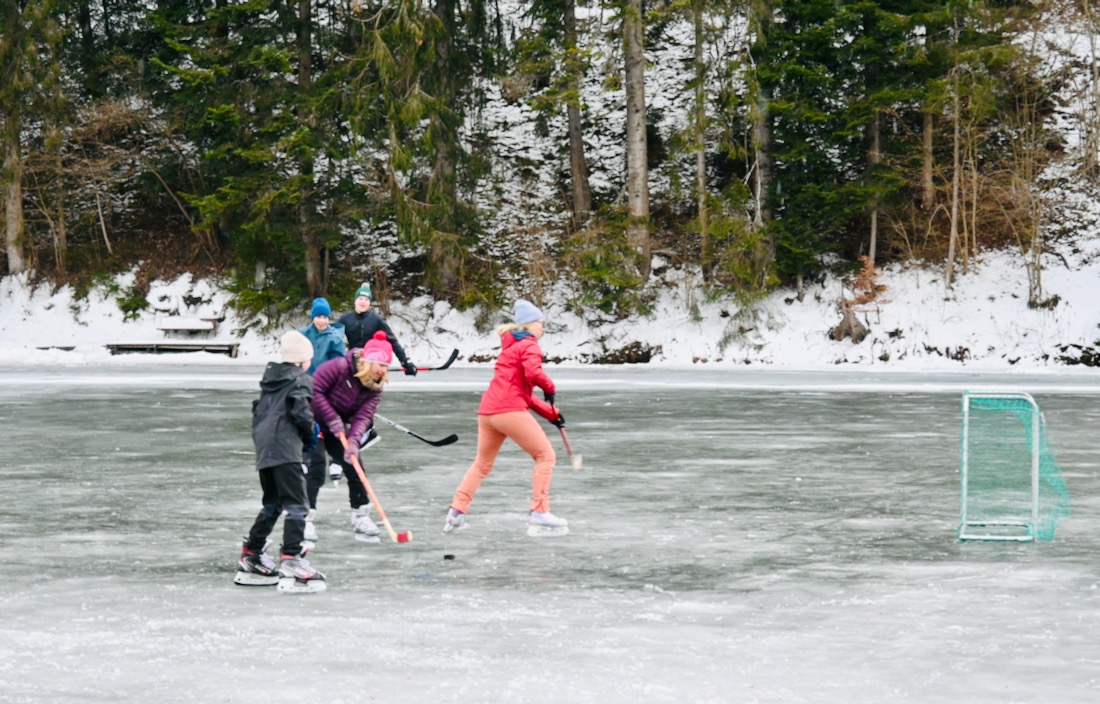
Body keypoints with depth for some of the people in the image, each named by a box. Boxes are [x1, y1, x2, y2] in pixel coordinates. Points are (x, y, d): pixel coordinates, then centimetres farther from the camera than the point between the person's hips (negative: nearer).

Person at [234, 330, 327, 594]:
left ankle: (250, 558, 25)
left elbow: (258, 411, 24)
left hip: (263, 449, 9)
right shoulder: (302, 380, -1)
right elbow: (300, 411, -13)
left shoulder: (270, 379, 23)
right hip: (285, 449, -9)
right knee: (296, 505, -13)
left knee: (272, 505, 21)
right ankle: (291, 560, -25)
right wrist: (311, 432, 3)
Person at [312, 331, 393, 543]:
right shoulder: (340, 367, -26)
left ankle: (360, 515, 15)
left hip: (337, 429, 7)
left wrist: (353, 441, -34)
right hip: (314, 420, -7)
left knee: (353, 466, 5)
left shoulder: (374, 389, -7)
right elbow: (315, 390, -27)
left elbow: (363, 416, -18)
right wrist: (332, 418, -28)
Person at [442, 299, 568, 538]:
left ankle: (456, 512, 18)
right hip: (510, 410, -9)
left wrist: (550, 413, 22)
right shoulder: (529, 345, 0)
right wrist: (549, 387, 0)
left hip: (487, 410, 9)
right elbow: (533, 373, -21)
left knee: (482, 464, 22)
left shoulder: (511, 347, 27)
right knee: (545, 455, 0)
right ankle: (539, 514, -7)